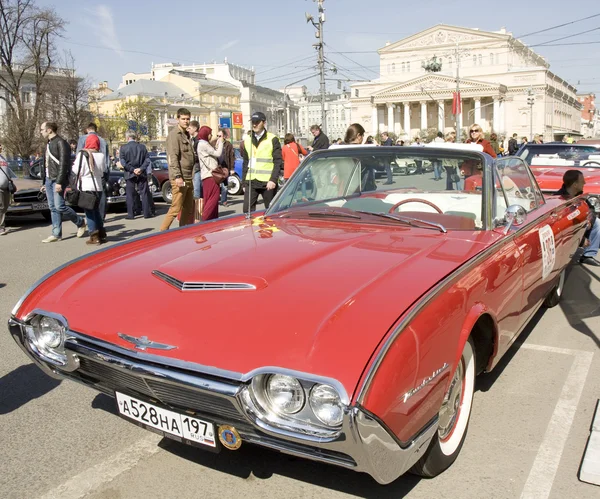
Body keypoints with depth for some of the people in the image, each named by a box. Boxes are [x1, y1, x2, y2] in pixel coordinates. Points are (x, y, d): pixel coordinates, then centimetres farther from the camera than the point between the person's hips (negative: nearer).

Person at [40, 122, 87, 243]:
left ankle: (80, 222, 9)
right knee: (52, 207, 6)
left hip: (57, 180, -9)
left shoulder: (60, 143, -10)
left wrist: (59, 182, -22)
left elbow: (63, 164, -17)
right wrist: (44, 182, 19)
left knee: (59, 206, -11)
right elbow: (46, 164, 20)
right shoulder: (49, 144, 18)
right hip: (48, 180, 9)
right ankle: (56, 234, 10)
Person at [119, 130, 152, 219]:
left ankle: (131, 214, 2)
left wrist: (132, 170, -11)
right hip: (142, 174, 1)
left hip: (129, 174, -1)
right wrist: (141, 168, -10)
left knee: (130, 194, 4)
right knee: (144, 193, 6)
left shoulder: (123, 147, -4)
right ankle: (147, 213, 6)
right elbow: (147, 160, -3)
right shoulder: (142, 147, 2)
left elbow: (122, 162, -10)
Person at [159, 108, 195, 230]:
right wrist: (177, 176, -25)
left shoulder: (187, 135, 20)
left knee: (189, 209, 11)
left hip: (188, 178, 9)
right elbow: (173, 157, -18)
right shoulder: (174, 134, -8)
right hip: (179, 178, -9)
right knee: (176, 208, -8)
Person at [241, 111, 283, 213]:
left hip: (267, 182, -4)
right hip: (251, 182, 4)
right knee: (247, 210, -3)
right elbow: (245, 163, 17)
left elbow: (278, 162, -6)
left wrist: (273, 180, -17)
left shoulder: (272, 139, -1)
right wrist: (244, 182, 13)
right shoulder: (247, 139, 14)